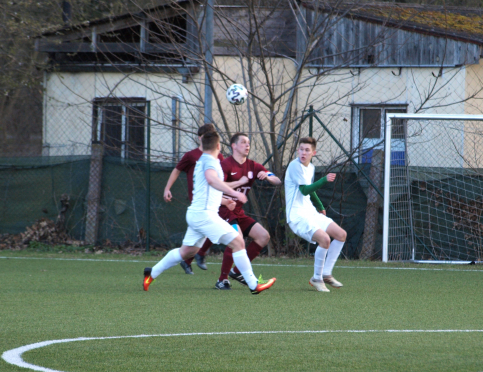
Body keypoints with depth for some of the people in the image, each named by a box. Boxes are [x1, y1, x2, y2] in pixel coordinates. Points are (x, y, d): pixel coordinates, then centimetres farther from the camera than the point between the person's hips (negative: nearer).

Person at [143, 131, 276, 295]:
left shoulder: (201, 161, 20)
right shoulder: (210, 161, -9)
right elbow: (211, 178, -32)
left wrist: (223, 200, 45)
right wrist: (232, 192, -38)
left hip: (195, 213, 10)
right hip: (204, 214, -10)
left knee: (186, 252, 19)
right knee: (237, 242, -11)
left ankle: (152, 273, 24)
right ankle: (253, 285, -13)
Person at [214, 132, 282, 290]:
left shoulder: (252, 166, 9)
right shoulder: (226, 164, -11)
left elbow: (278, 182, 7)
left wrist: (267, 176, -16)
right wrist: (240, 182, -23)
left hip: (238, 212, 8)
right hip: (224, 209, -8)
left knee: (264, 236, 2)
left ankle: (237, 271, 9)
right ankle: (222, 280, -20)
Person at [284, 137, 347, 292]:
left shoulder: (311, 168, 13)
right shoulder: (295, 166, -14)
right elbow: (304, 190, -24)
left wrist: (320, 207, 29)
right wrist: (324, 180, -33)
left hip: (311, 214, 9)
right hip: (297, 216, -9)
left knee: (341, 234, 6)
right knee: (324, 239, -27)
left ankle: (326, 274, 12)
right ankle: (317, 278, -11)